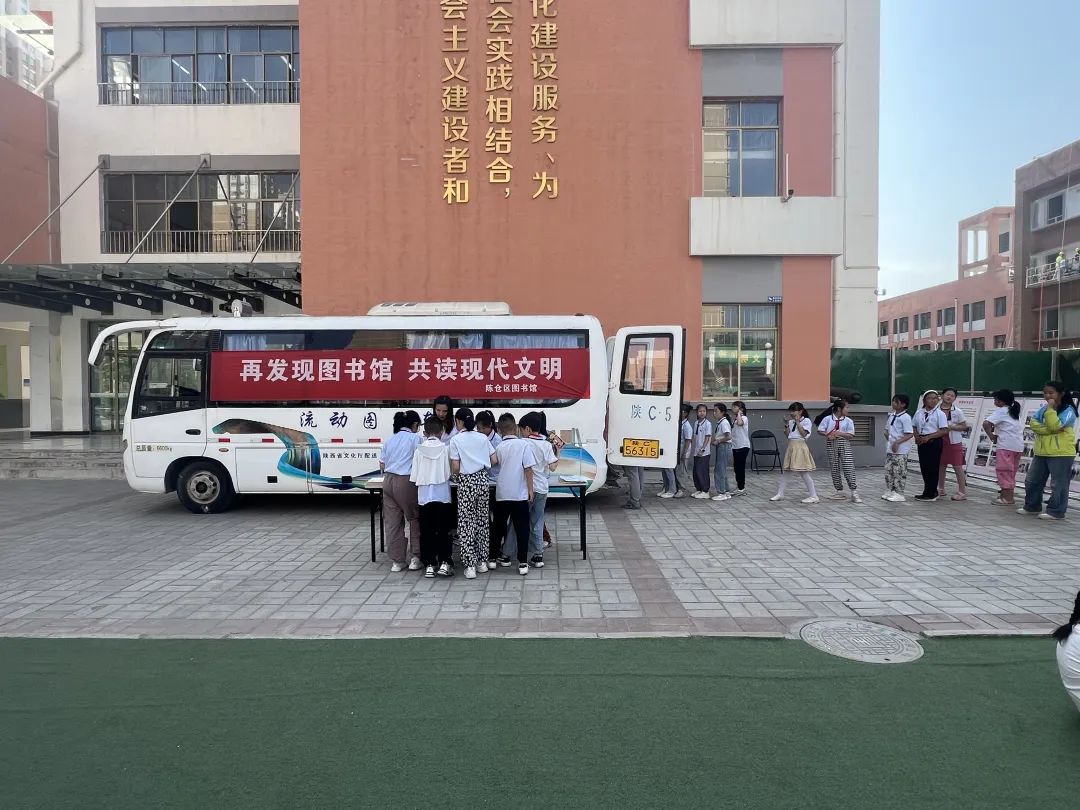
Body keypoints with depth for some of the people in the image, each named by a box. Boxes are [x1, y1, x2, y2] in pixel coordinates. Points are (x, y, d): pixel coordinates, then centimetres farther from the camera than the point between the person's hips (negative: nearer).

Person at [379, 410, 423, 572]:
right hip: (406, 482, -5)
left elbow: (382, 465, 15)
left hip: (388, 481, 5)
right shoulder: (415, 438, -1)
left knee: (392, 521, 7)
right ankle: (415, 557, 11)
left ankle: (396, 561, 13)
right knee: (414, 519, 11)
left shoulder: (390, 440, 15)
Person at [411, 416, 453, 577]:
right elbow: (451, 473, -4)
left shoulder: (419, 450, -3)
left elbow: (414, 477, -2)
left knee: (427, 532, 9)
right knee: (443, 531, 9)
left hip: (425, 496, 1)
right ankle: (444, 563, 3)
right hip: (443, 495, -1)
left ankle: (429, 565, 10)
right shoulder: (445, 449, -6)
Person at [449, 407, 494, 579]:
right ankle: (482, 561, 18)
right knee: (483, 520, 12)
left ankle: (470, 565, 0)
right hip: (483, 480, 4)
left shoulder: (456, 440, -6)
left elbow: (455, 468, -9)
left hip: (466, 482, -4)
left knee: (466, 523, 2)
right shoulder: (483, 438, 6)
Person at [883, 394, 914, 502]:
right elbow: (887, 429, 24)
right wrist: (887, 434, 5)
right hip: (890, 448, 8)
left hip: (900, 449, -8)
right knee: (888, 470, 10)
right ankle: (889, 491, 19)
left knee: (899, 471, -2)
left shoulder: (905, 417, -12)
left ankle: (899, 494, 4)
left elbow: (910, 434, -17)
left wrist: (897, 442, -24)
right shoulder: (891, 415, 12)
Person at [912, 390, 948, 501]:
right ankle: (932, 492, 24)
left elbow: (944, 430, -12)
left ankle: (929, 494, 6)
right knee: (923, 467, 10)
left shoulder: (939, 413, -6)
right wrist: (917, 437, -5)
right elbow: (914, 427, 14)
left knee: (932, 468, -1)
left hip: (934, 442, -5)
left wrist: (928, 437, -17)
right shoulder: (919, 412, 8)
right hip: (922, 442, 5)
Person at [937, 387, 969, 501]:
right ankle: (941, 489, 25)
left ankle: (962, 492, 5)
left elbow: (964, 426, -3)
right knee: (941, 466, 12)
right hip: (940, 441, 3)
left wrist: (951, 427, -17)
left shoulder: (957, 411, -4)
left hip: (954, 442, -3)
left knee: (958, 467, -1)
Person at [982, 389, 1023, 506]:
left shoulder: (1001, 411, -6)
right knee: (1011, 472, 16)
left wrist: (991, 437, -5)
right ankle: (1009, 495, 22)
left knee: (1003, 471, -3)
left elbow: (986, 424, -19)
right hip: (1018, 446, 8)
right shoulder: (1014, 412, 19)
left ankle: (1007, 498, -3)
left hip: (1006, 445, -8)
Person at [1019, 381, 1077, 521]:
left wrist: (1050, 409, -18)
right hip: (1041, 452, 7)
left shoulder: (1068, 410, -8)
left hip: (1061, 454, -7)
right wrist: (1050, 429, -14)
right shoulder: (1044, 409, 11)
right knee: (1032, 481, 12)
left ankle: (1055, 512, 6)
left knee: (1058, 484, -1)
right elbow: (1033, 424, -1)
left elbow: (1056, 426, -21)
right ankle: (1031, 506, 25)